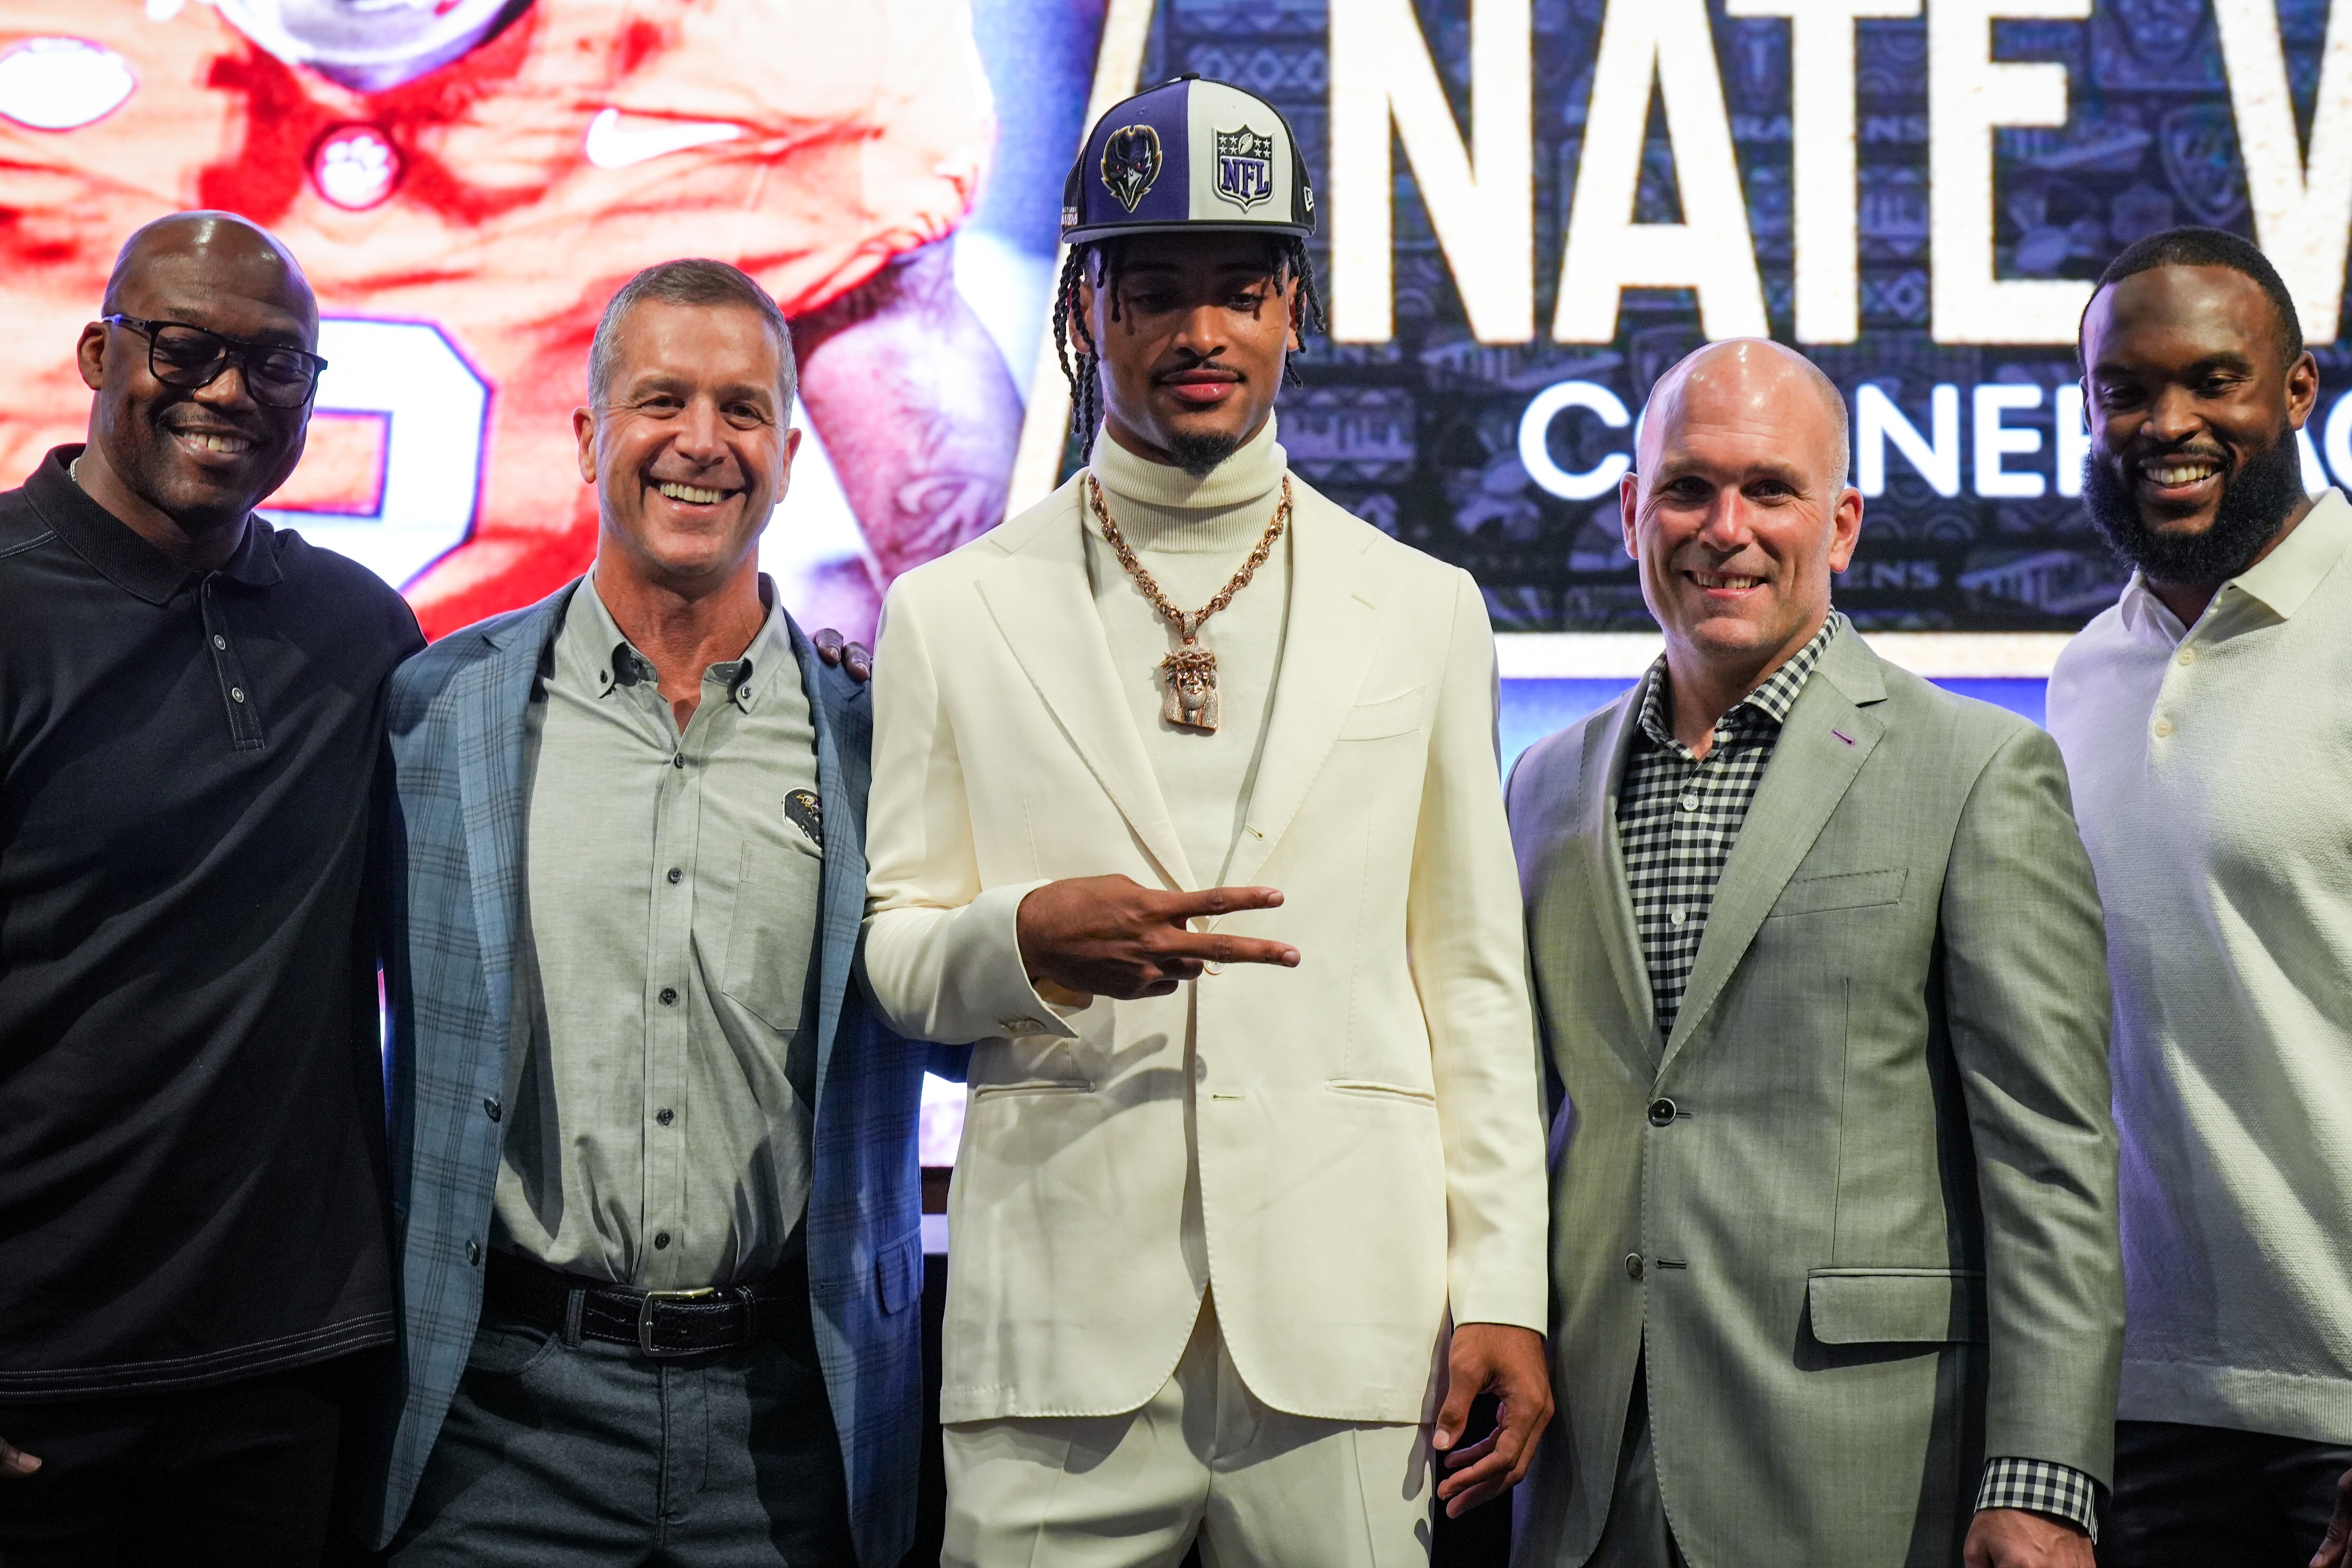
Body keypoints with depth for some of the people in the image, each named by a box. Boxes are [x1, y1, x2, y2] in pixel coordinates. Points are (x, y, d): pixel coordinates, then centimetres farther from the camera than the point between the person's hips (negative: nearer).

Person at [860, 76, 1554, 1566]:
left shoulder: (1424, 613, 11)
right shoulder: (952, 614, 8)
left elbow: (1475, 979, 9)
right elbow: (892, 960, 8)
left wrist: (1503, 1291, 2)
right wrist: (1026, 939, -15)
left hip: (1345, 1322, 1)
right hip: (1058, 1324, 0)